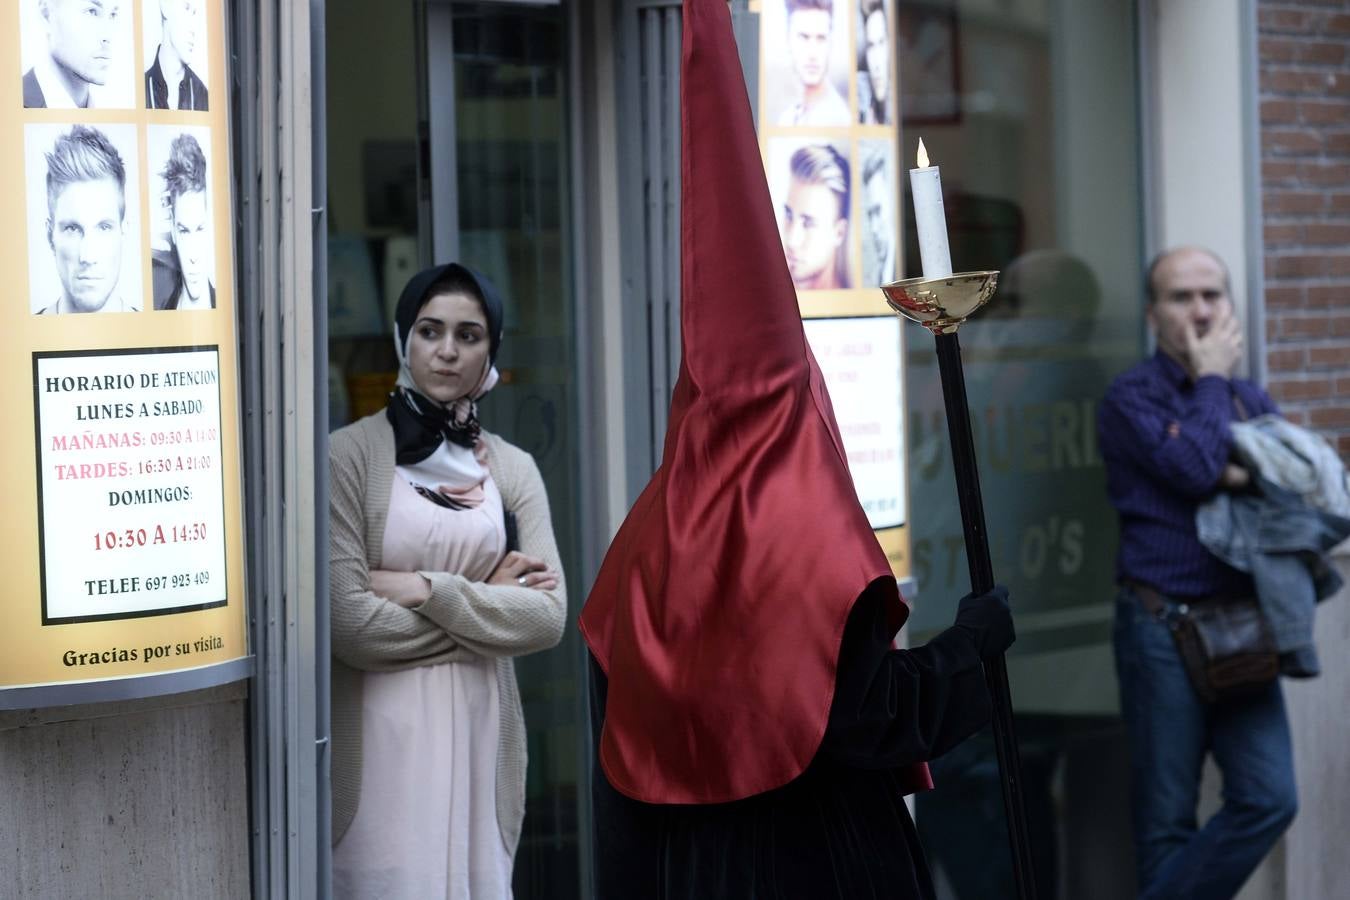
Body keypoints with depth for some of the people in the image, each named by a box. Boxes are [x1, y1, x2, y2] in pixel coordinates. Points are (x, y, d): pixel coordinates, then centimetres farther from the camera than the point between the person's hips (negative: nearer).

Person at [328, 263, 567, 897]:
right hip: (384, 737, -4)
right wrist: (485, 602, -5)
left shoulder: (513, 469, 9)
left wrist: (426, 590, -11)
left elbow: (548, 617, -1)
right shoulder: (350, 455, -5)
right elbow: (349, 622, -14)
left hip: (481, 732, 4)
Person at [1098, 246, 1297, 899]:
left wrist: (1251, 475, -14)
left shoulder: (1250, 400, 15)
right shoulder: (1131, 398, -3)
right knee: (1169, 820, 1)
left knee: (1269, 799, -6)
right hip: (1163, 626, -5)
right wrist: (1212, 379, -6)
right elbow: (1194, 467, -20)